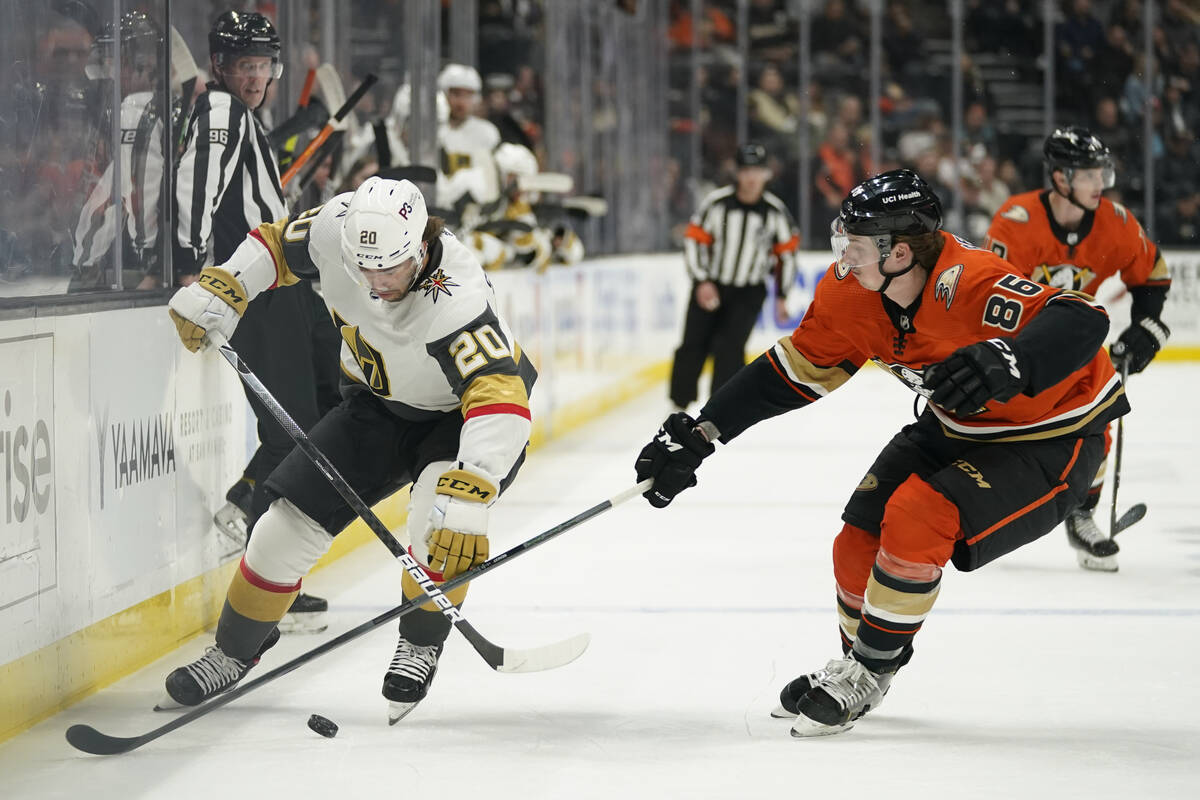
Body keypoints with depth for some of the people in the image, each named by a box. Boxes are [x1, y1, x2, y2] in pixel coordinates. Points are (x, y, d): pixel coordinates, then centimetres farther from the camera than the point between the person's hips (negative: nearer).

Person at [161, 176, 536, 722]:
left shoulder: (457, 300, -41)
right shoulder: (336, 229, -25)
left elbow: (497, 396, -51)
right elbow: (278, 244, -1)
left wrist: (467, 498, -62)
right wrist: (217, 292, -10)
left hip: (460, 415, -5)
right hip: (378, 405, 5)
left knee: (441, 507, -34)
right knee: (291, 520, -2)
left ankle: (421, 646, -13)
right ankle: (234, 650, 19)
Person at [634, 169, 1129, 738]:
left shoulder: (968, 286, -36)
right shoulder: (853, 291, -12)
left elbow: (1080, 323, -46)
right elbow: (796, 368, 0)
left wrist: (1006, 362, -65)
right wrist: (698, 436, -4)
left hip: (1054, 441, -8)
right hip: (958, 429, 8)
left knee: (917, 518, -24)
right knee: (862, 536, 0)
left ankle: (867, 675, -4)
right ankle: (858, 664, 29)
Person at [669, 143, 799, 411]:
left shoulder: (775, 212, -6)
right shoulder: (717, 202, -11)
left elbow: (787, 253, 6)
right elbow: (694, 240, -6)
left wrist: (781, 296, 7)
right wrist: (702, 282, -13)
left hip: (749, 291, 0)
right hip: (710, 287, 0)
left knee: (729, 346, -15)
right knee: (694, 346, 0)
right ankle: (679, 402, 16)